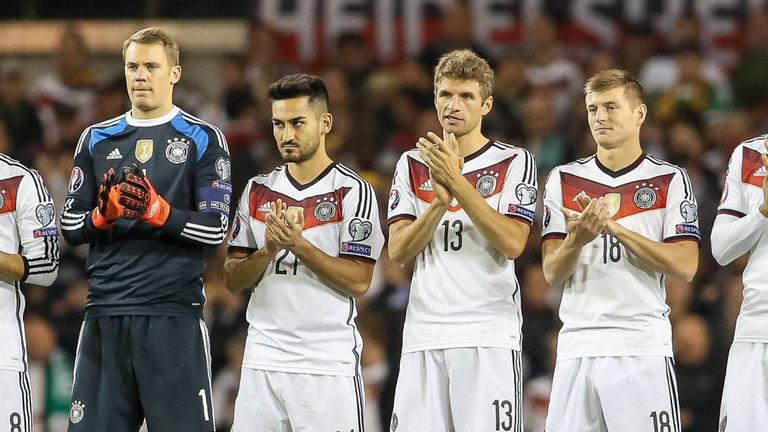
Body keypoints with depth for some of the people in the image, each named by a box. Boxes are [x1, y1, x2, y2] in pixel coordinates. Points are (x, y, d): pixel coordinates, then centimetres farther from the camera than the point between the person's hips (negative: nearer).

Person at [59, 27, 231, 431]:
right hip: (105, 313, 4)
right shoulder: (97, 139, 15)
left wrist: (158, 212, -18)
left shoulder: (202, 139, 4)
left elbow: (215, 229, -3)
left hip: (174, 315, -4)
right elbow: (70, 226, 13)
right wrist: (102, 215, -8)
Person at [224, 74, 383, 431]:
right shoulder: (258, 190, 13)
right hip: (263, 361, 5)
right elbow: (232, 280, 10)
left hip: (328, 364, -5)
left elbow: (358, 281, -9)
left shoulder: (352, 191, -3)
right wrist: (268, 250, -8)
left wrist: (299, 245, -17)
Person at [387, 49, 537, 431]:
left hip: (489, 337, -3)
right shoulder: (413, 164, 14)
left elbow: (512, 242, -10)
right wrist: (441, 199, -11)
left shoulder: (514, 162, 4)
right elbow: (398, 252, 4)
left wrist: (458, 183, -14)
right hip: (424, 336, 3)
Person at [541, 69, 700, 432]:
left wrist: (615, 227, -12)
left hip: (642, 350, -3)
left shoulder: (670, 180, 5)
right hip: (578, 346, 3)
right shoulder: (564, 180, 12)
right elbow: (552, 273, 7)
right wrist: (577, 240, -15)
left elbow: (685, 266, -5)